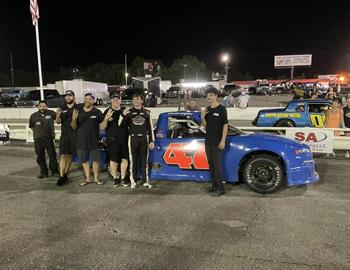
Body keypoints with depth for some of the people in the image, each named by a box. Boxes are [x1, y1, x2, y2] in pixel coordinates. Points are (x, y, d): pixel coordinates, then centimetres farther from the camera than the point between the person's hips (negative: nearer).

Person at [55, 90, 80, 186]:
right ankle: (61, 176, -6)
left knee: (70, 155, 8)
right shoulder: (62, 108, 10)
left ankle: (65, 174, 20)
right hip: (64, 134, 2)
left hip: (74, 135, -2)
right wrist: (58, 115, -13)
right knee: (63, 155, -6)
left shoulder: (78, 108, 0)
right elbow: (58, 122, 8)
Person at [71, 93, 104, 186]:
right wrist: (73, 119, -15)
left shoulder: (97, 112, -1)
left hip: (94, 142, -2)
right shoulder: (78, 112, 5)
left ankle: (96, 178, 20)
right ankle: (87, 178, 26)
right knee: (84, 161, 12)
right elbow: (74, 127, 6)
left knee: (95, 160, 4)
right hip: (81, 142, 2)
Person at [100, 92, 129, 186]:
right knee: (113, 160, 4)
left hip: (124, 139, 2)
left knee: (124, 158, 5)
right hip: (112, 140, -2)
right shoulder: (107, 112, 0)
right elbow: (102, 127, -5)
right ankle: (115, 178, 20)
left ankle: (122, 178, 19)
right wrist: (106, 118, -21)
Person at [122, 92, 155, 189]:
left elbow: (150, 128, 8)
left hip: (144, 138, 1)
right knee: (133, 161, 1)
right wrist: (124, 116, -14)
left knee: (144, 160, 5)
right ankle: (132, 181, 8)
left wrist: (152, 141, 2)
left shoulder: (146, 112, 9)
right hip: (133, 138, -1)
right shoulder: (129, 112, 6)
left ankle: (145, 181, 12)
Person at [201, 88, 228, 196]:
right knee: (211, 164, 11)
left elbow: (225, 125, -11)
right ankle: (214, 185, 21)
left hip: (217, 142, -7)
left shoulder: (221, 109, -8)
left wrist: (223, 140, -17)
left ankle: (220, 187, 1)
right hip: (208, 141, 7)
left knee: (217, 164, -7)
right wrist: (202, 117, -6)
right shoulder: (207, 109, 11)